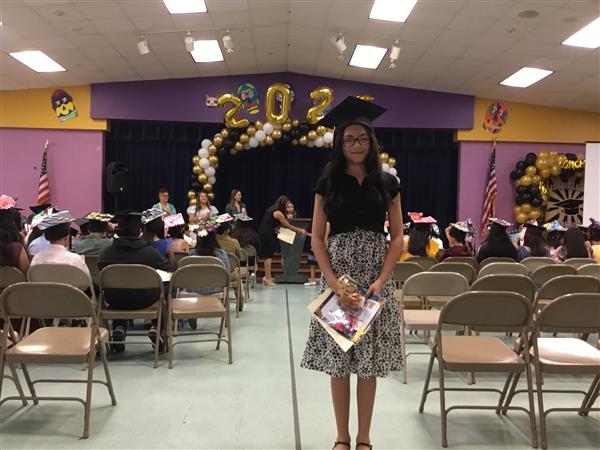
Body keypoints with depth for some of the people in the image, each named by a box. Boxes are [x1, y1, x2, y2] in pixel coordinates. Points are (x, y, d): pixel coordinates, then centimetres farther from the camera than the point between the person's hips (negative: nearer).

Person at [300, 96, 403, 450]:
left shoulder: (387, 183, 4)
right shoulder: (328, 183, 2)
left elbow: (398, 237, 3)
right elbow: (317, 238, -1)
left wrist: (381, 281, -10)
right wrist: (336, 285, -12)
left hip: (376, 277, 1)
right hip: (337, 276, 0)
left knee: (370, 361, 5)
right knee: (338, 361, 4)